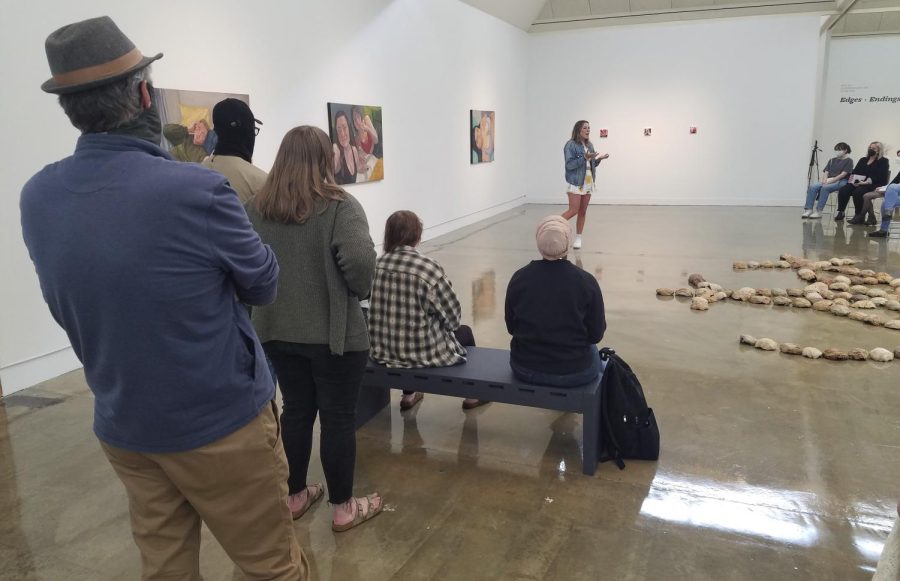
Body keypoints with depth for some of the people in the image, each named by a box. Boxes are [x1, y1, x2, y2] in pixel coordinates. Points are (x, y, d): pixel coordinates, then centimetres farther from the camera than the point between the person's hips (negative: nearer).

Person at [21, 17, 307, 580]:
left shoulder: (36, 198, -4)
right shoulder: (195, 190, -24)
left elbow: (67, 308, 9)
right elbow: (264, 284, -8)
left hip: (123, 426, 6)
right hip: (220, 421, -6)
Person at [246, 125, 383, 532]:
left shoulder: (256, 209, 1)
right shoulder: (339, 206, -14)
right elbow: (360, 262, -28)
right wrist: (361, 290, -8)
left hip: (277, 331, 5)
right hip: (334, 334, -5)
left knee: (295, 412, 18)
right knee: (338, 418, 7)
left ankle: (295, 496, 33)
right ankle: (343, 508, 21)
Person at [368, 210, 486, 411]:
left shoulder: (378, 265, -6)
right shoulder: (428, 267, -19)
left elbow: (377, 310, 4)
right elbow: (453, 315, -11)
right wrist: (447, 324, 12)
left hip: (383, 350, 5)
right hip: (423, 351, -4)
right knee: (464, 332, 25)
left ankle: (409, 395, 43)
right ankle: (473, 395, 40)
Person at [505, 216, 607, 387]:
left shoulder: (519, 278, -9)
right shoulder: (586, 281, -15)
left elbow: (511, 327, 3)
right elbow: (596, 334, -7)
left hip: (525, 369, 2)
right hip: (575, 372, -1)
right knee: (592, 351, 33)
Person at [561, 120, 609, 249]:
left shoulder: (590, 145, 12)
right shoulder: (571, 145, -10)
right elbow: (569, 165, -17)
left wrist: (598, 159, 0)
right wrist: (585, 157, -24)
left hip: (588, 183, 7)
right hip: (576, 183, -7)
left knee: (583, 212, 7)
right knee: (573, 210, -11)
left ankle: (578, 238, 14)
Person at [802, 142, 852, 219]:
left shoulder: (848, 161, 4)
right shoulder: (832, 160, 23)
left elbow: (843, 174, -8)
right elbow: (826, 171, 12)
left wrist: (832, 180, -18)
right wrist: (825, 179, -9)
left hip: (841, 181, -6)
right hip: (829, 181, 6)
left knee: (825, 188, -36)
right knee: (812, 187, -23)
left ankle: (819, 211, -35)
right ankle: (808, 209, -31)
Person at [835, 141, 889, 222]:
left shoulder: (883, 161, 6)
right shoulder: (863, 160, 25)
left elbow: (881, 177, -8)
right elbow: (855, 171, 16)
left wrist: (867, 182, -22)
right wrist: (852, 179, -8)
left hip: (872, 185, -6)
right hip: (857, 183, 6)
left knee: (857, 192, -36)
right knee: (843, 190, -24)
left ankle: (859, 216, -26)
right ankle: (840, 212, -21)